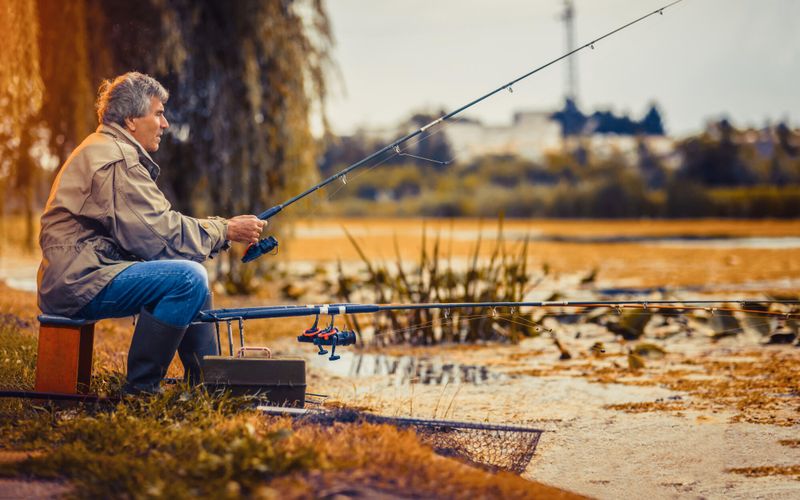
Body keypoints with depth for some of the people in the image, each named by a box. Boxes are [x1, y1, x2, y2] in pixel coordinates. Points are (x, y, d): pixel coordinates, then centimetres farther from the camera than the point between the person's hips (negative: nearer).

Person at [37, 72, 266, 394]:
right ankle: (141, 387, -16)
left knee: (191, 270, 18)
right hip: (78, 282, -12)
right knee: (188, 278, -24)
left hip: (76, 278, 12)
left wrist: (222, 228, 5)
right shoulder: (115, 159, -14)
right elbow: (158, 234, -19)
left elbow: (155, 224, 15)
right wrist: (225, 232, -10)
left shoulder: (108, 151, 21)